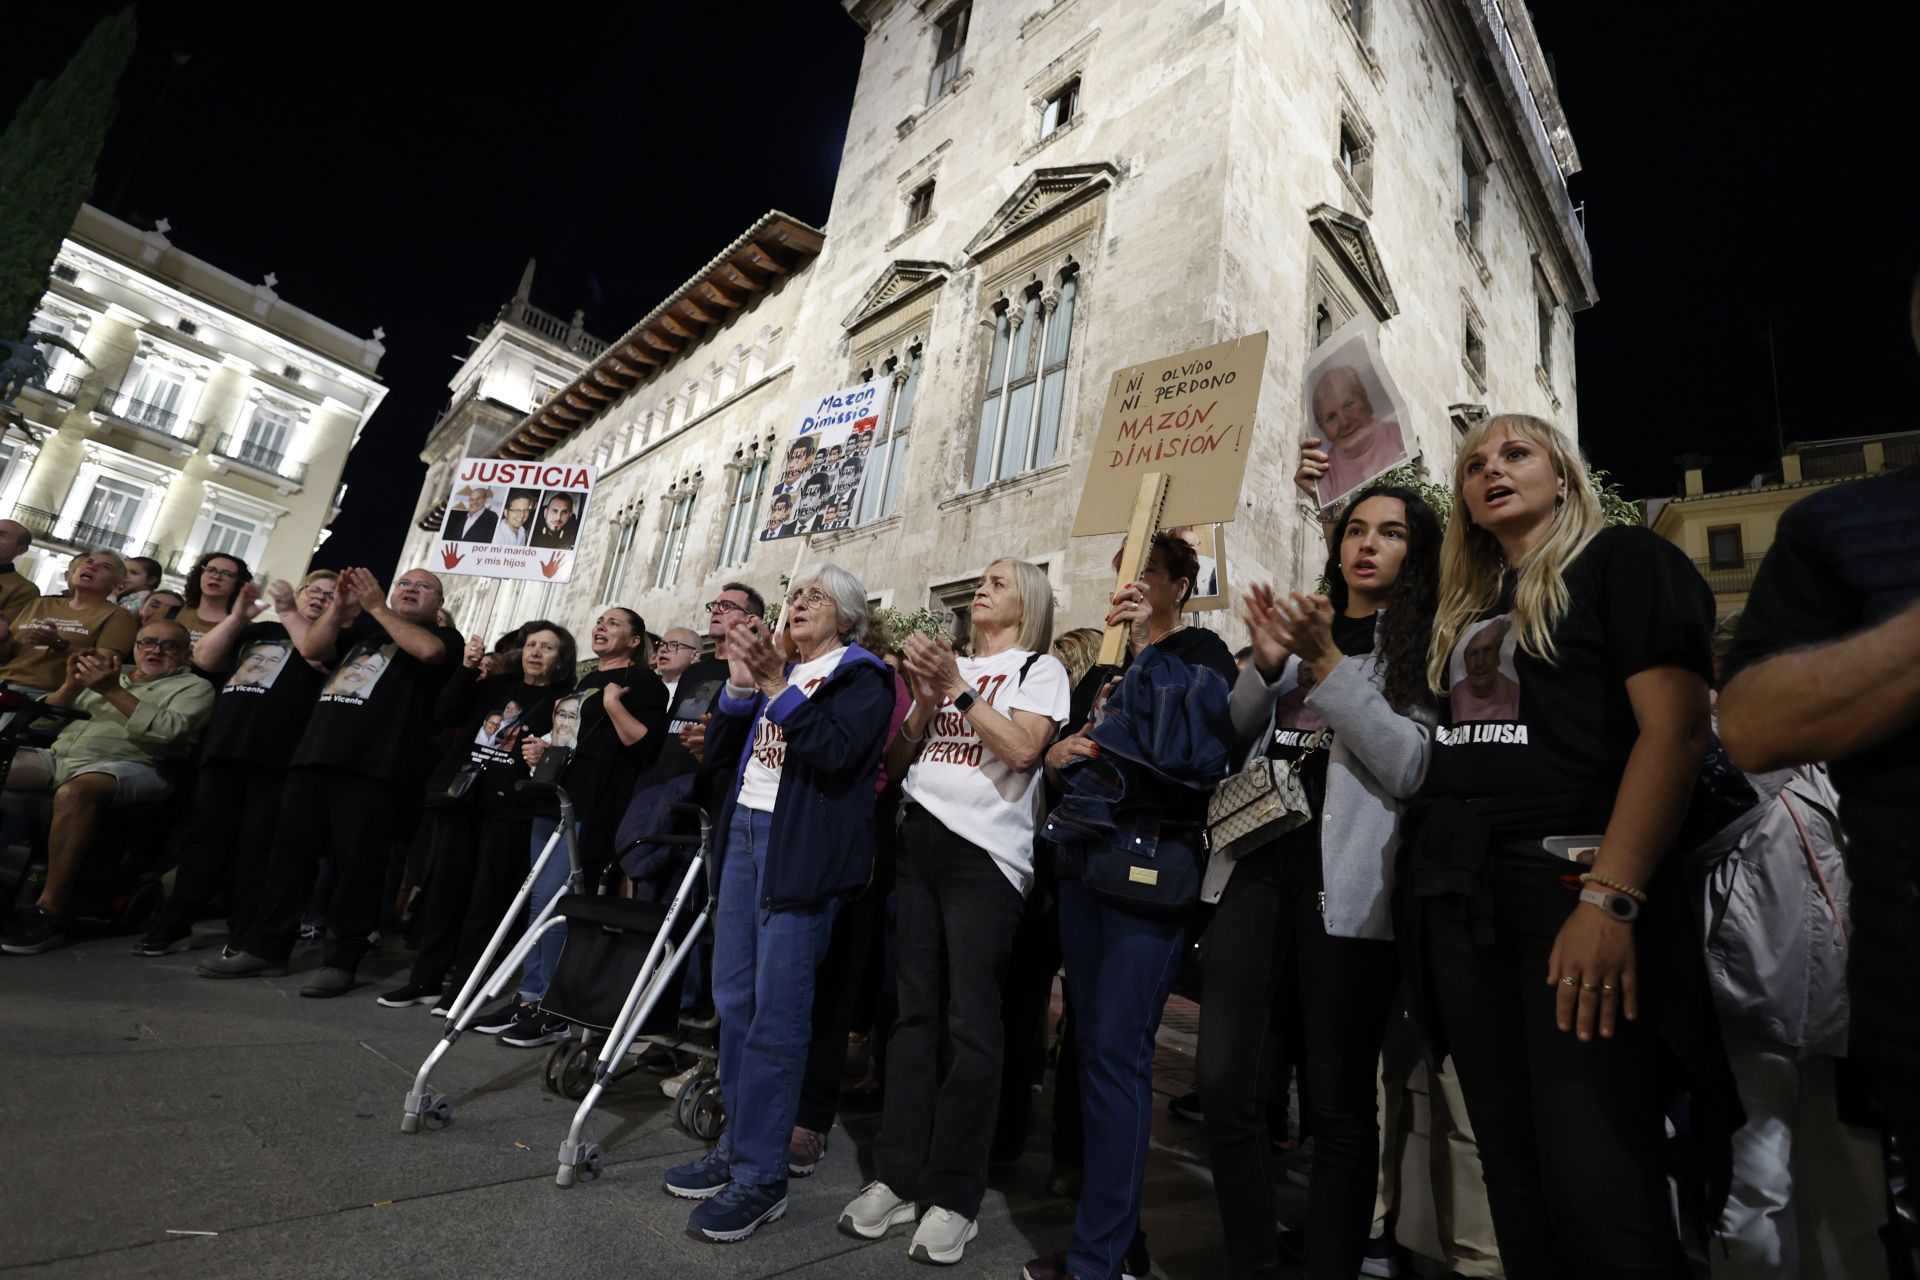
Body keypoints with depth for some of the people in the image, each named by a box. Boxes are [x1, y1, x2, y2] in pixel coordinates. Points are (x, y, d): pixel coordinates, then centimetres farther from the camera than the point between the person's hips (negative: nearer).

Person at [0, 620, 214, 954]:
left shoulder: (193, 687, 9)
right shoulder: (104, 674, 25)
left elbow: (167, 731, -10)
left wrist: (112, 691, -14)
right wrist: (72, 684, 0)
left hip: (127, 766, -6)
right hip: (58, 755, 6)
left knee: (75, 792, -37)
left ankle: (49, 914, -31)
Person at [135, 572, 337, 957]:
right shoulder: (259, 631, 23)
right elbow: (205, 659, 15)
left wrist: (287, 612, -7)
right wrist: (237, 616, 5)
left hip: (276, 756, -4)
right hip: (225, 745, 5)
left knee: (258, 843, -2)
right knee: (207, 833, 7)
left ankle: (244, 938, 4)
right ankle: (172, 924, 16)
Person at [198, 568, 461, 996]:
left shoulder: (444, 637, 9)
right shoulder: (363, 629, 24)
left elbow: (428, 650, -13)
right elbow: (311, 649, 14)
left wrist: (377, 607, -4)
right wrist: (339, 606, 1)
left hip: (372, 768, -5)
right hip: (313, 755, 6)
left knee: (357, 863, -4)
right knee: (290, 852, 10)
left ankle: (340, 962, 3)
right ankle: (265, 948, 21)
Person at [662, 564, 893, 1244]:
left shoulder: (861, 675, -2)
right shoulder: (775, 667, 18)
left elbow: (837, 753, -19)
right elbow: (719, 748, 13)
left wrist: (775, 684, -17)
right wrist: (740, 682, -1)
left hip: (802, 848, -7)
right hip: (744, 830, 8)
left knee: (776, 1011, -4)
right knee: (733, 999, 12)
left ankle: (761, 1175, 8)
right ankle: (736, 1145, 27)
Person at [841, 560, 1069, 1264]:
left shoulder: (1040, 669, 6)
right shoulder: (947, 664, 19)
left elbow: (1022, 749, -12)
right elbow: (897, 761, 13)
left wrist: (956, 686, -10)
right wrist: (925, 696, -1)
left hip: (985, 852, -5)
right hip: (918, 840, 5)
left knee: (969, 1021, -2)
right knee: (915, 1010, 8)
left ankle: (954, 1196, 10)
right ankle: (898, 1177, 18)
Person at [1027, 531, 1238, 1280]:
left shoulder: (1201, 657, -1)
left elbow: (1196, 757, -18)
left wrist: (1150, 649, -18)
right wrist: (1058, 756, 1)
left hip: (1150, 868, -7)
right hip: (1084, 861, 7)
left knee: (1117, 1052, -6)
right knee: (1092, 1046, 10)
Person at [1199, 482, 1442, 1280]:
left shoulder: (1427, 643, 4)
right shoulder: (1307, 624, 18)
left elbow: (1412, 769, -10)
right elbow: (1235, 734, 14)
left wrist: (1329, 664, -16)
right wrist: (1266, 662, -4)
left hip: (1345, 880, -4)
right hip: (1259, 861, 4)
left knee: (1337, 1100, 7)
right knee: (1225, 1082, 4)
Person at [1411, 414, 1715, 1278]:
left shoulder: (1623, 561, 1)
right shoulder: (1464, 606, 20)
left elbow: (1675, 728, -12)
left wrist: (1610, 897, -22)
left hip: (1567, 884, -6)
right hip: (1459, 897, 6)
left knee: (1597, 1193, -5)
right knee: (1515, 1179, 13)